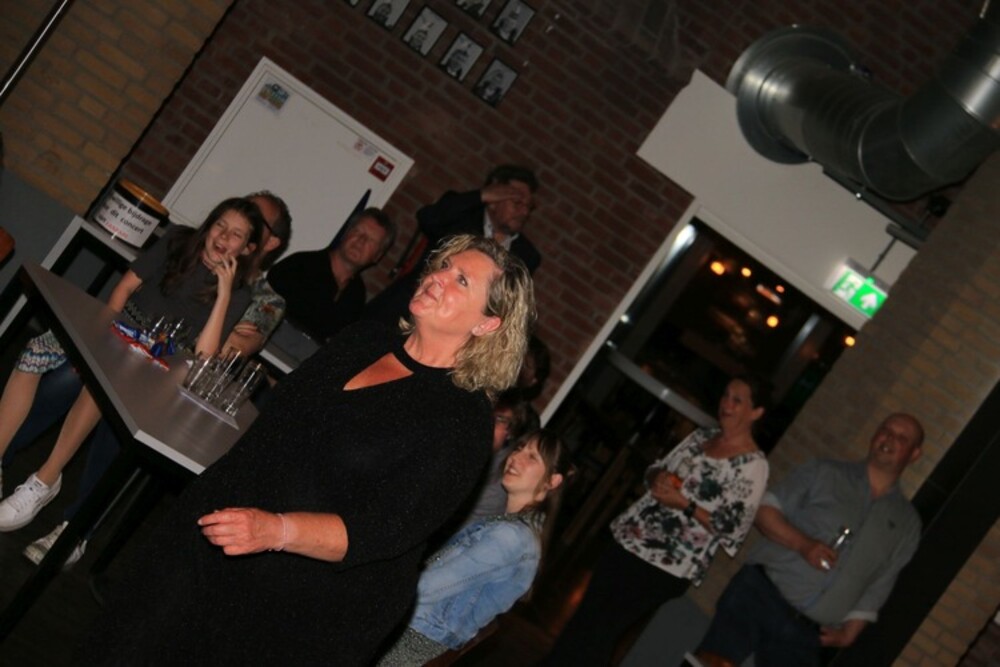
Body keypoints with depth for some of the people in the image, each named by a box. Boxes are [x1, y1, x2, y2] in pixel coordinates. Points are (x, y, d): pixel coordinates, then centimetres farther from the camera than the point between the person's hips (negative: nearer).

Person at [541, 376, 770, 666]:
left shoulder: (753, 465, -11)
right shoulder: (701, 436, 11)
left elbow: (731, 527, -15)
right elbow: (655, 470, 18)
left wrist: (684, 504, -21)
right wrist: (657, 477, -5)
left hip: (666, 567, -7)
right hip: (630, 540, 7)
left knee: (598, 631, -3)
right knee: (585, 614, 11)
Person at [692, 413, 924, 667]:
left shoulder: (906, 524, 15)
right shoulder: (825, 473, 10)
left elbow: (876, 590, 12)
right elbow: (765, 510, 4)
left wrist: (850, 632, -1)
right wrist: (802, 544, -12)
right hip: (760, 592, -2)